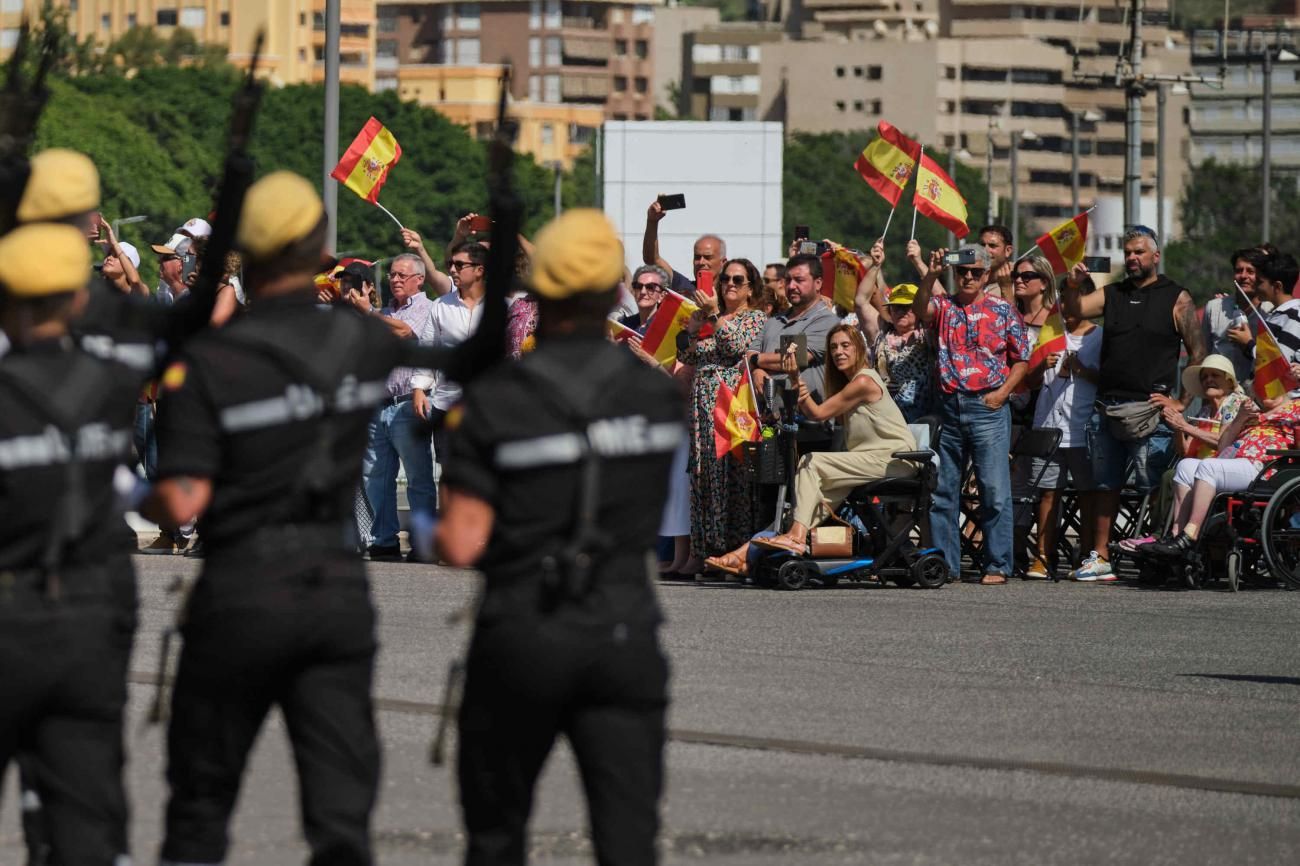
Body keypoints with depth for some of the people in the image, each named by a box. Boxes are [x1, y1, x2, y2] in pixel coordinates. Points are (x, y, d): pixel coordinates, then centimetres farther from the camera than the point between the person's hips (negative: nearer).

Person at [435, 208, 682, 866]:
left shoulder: (493, 403, -8)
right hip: (624, 635, 1)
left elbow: (462, 544, -10)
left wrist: (441, 532, 11)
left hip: (521, 639, -1)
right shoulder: (656, 395, 1)